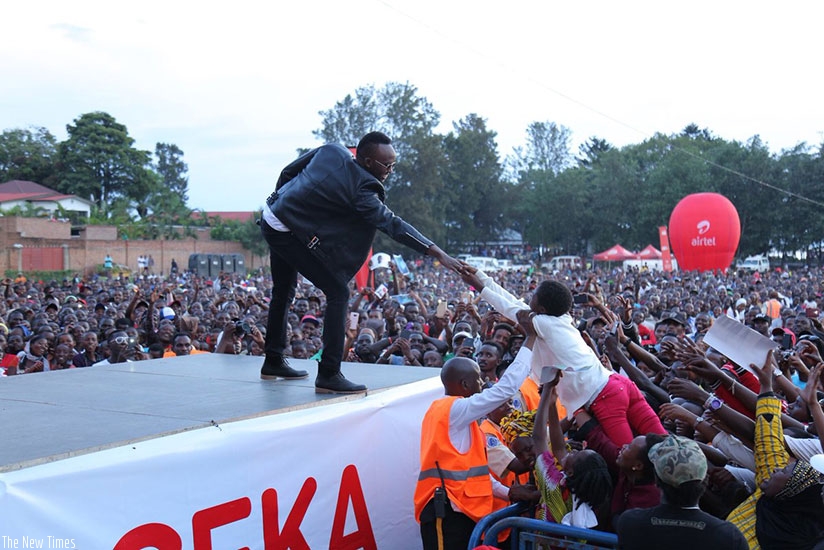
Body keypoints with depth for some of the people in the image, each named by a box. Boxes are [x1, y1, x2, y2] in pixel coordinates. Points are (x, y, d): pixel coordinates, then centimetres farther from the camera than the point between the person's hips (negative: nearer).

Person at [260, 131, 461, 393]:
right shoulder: (360, 190, -22)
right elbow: (393, 225, -26)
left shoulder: (332, 151, 0)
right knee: (338, 292, -9)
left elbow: (288, 172, 9)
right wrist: (438, 254, -28)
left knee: (284, 292, 23)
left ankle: (273, 362, 37)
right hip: (290, 232, -10)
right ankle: (328, 375, -10)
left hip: (272, 218, 10)